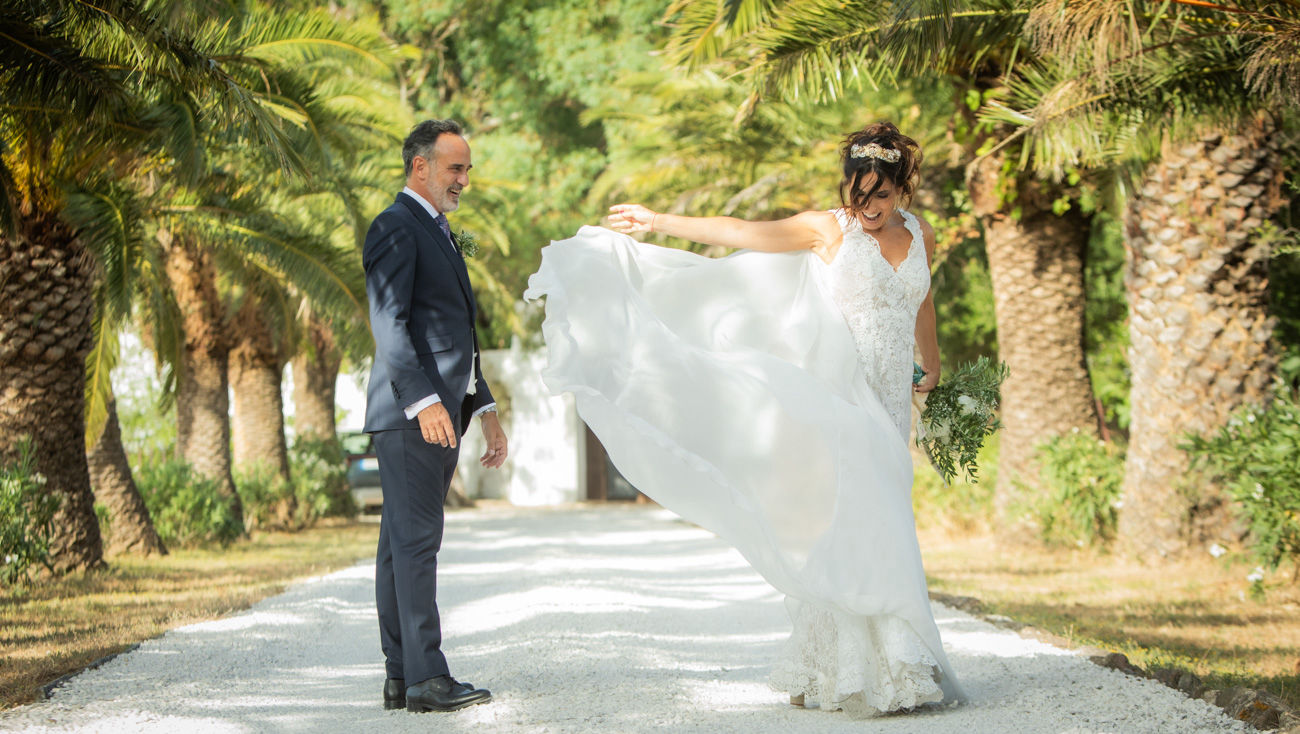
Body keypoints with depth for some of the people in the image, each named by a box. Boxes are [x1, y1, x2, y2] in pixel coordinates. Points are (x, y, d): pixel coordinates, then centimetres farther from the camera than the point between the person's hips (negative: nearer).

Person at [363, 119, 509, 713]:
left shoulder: (439, 234, 25)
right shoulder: (396, 228, -7)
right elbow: (389, 324, -17)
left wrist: (484, 408, 24)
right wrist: (423, 401, -25)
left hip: (442, 412, 10)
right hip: (411, 413, -10)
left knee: (404, 543, 8)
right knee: (416, 541, -11)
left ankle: (400, 677, 9)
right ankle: (425, 679, -13)